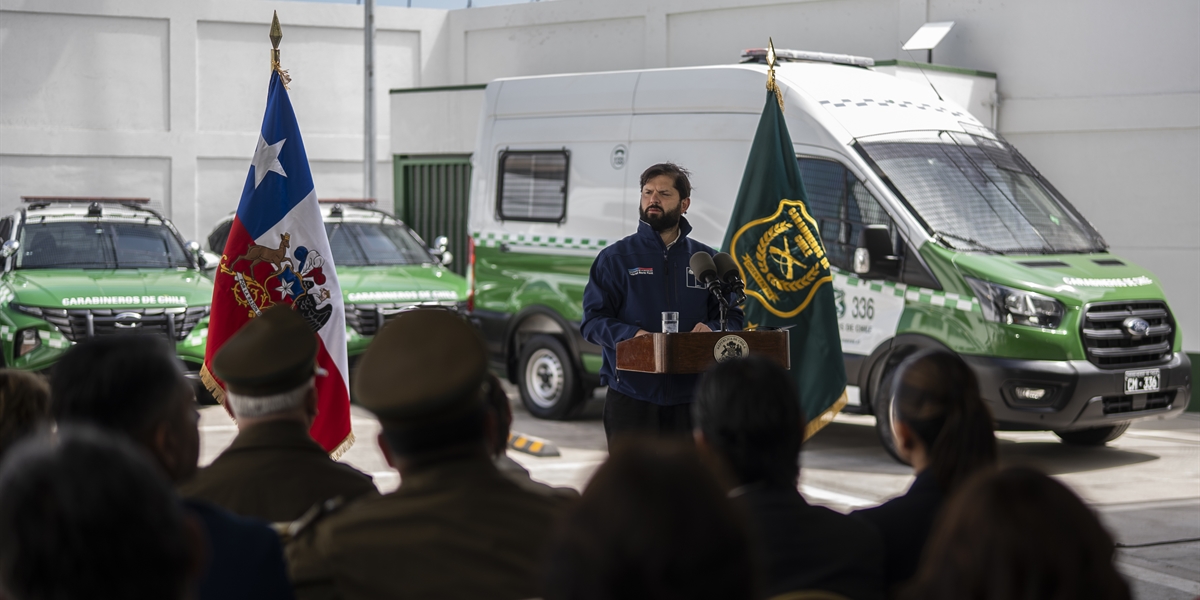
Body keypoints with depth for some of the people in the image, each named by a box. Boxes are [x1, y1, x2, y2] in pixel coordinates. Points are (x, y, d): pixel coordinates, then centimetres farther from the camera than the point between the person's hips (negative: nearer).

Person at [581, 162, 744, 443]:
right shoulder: (616, 257, 5)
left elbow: (733, 316, 12)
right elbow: (592, 320, -2)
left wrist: (711, 330, -11)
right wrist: (631, 335, -20)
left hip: (690, 399, 2)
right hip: (631, 398, -2)